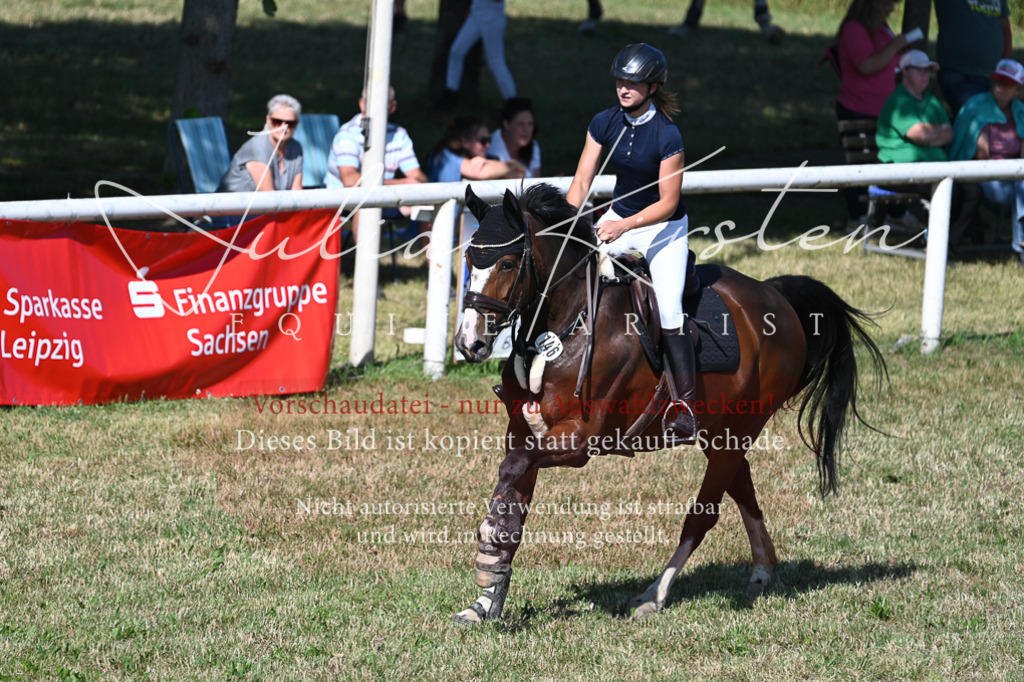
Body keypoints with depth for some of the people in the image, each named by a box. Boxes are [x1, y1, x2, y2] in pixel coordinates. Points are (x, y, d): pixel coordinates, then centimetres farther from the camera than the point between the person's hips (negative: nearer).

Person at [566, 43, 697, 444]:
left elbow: (667, 203, -20)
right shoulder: (604, 124, -7)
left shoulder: (667, 136, -22)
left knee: (669, 308, -19)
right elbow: (581, 182, -6)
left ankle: (686, 407, -14)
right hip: (619, 218, 5)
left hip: (664, 227, -5)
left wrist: (624, 226, -31)